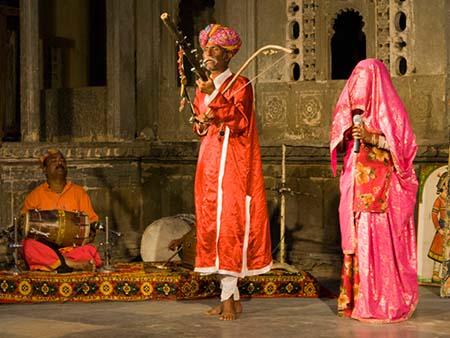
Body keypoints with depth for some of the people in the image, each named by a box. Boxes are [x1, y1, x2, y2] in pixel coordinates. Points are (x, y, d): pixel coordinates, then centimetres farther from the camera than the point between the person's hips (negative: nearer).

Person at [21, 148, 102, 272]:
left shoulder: (79, 192, 15)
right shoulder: (35, 195, 13)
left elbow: (92, 221, 12)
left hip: (73, 247, -1)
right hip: (45, 246, 1)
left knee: (89, 251, -34)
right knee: (29, 246, -35)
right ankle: (74, 264, -36)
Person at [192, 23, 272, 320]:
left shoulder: (240, 85, -4)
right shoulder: (203, 88, 17)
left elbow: (241, 121, -17)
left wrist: (217, 97, -26)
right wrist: (201, 123, 1)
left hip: (233, 162, -7)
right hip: (209, 162, 7)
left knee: (229, 223, -12)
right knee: (212, 223, 4)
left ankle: (229, 298, -12)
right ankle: (232, 295, 9)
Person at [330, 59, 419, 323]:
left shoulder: (389, 108, -1)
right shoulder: (356, 111, 17)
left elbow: (404, 144, -7)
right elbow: (341, 141, 20)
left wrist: (372, 138, -18)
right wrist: (348, 134, -2)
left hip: (383, 186, -6)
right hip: (358, 185, 6)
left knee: (381, 241, -9)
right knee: (357, 239, 3)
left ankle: (382, 304, -5)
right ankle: (356, 300, 7)